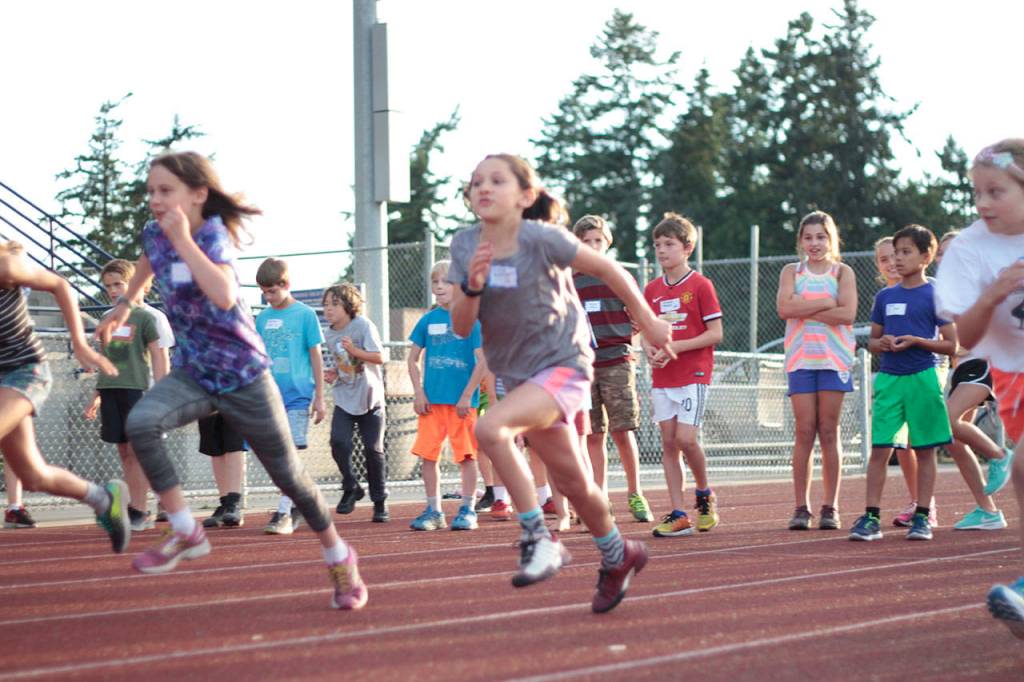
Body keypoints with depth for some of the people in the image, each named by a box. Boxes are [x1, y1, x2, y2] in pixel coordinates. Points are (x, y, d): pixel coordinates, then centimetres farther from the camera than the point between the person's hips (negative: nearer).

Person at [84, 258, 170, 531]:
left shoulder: (145, 317, -1)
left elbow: (159, 357, -4)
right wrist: (97, 395, 20)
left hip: (136, 388, -6)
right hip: (110, 390, 6)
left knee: (137, 449, -8)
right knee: (124, 451, 5)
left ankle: (141, 511, -6)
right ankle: (133, 507, 7)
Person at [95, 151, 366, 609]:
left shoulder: (213, 236, -20)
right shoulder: (155, 235, -2)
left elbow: (223, 295, -41)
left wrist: (183, 239, -36)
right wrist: (123, 305, 34)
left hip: (243, 376, -5)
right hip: (193, 372, 5)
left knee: (287, 473, 6)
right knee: (140, 423, -27)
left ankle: (339, 558, 29)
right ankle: (185, 533, -16)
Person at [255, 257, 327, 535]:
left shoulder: (305, 314, -1)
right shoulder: (262, 318, 11)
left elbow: (316, 357, 1)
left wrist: (319, 398, 0)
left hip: (297, 393, -5)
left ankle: (284, 512, -13)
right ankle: (298, 503, 20)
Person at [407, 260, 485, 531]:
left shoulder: (472, 319, -3)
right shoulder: (428, 320, 8)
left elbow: (482, 360, -6)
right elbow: (413, 359, 13)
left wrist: (467, 396, -10)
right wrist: (419, 392, 1)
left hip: (461, 399, -3)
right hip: (431, 399, 4)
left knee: (466, 455, 1)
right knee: (428, 455, 3)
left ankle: (467, 510, 9)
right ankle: (434, 511, 12)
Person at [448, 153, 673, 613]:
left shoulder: (541, 239, -19)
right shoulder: (465, 246, -4)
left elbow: (608, 269, -7)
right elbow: (461, 327, -4)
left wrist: (646, 321, 2)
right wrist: (472, 286, -23)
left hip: (563, 364, -6)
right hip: (517, 374, 6)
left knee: (490, 428, -30)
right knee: (570, 481, 15)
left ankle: (538, 537, -20)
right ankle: (617, 557, 39)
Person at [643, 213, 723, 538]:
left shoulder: (700, 285, -5)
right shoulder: (652, 289, 10)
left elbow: (715, 333, -8)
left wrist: (676, 347, -16)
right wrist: (650, 349, -6)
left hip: (693, 374, -5)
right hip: (661, 377, 5)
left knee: (686, 438, -15)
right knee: (668, 443, 2)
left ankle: (704, 493, 11)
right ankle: (678, 515, 4)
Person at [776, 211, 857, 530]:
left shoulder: (842, 272, 6)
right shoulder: (791, 272, 10)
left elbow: (847, 313, -9)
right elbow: (784, 307, -8)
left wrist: (805, 310, -9)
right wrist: (826, 304, -10)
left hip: (834, 358, -1)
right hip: (800, 358, 1)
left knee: (829, 432, 0)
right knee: (805, 431, -2)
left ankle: (830, 507, 4)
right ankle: (801, 507, 0)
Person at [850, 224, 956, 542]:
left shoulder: (935, 295, -2)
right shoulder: (885, 296, 11)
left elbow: (951, 345, -2)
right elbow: (872, 340, 18)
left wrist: (916, 341, -15)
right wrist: (882, 343, -5)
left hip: (922, 378, -3)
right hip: (889, 378, 3)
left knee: (925, 450, 3)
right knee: (879, 449, -3)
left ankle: (922, 517, 10)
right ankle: (871, 517, -2)